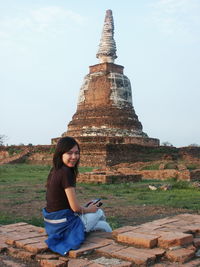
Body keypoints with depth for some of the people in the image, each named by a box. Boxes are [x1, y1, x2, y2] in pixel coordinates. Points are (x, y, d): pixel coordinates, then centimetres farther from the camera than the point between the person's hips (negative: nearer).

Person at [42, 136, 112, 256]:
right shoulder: (66, 172, -23)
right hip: (64, 224, -8)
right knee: (99, 212, 14)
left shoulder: (54, 171, 4)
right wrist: (88, 209, 1)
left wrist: (86, 207, 10)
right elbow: (75, 207, -20)